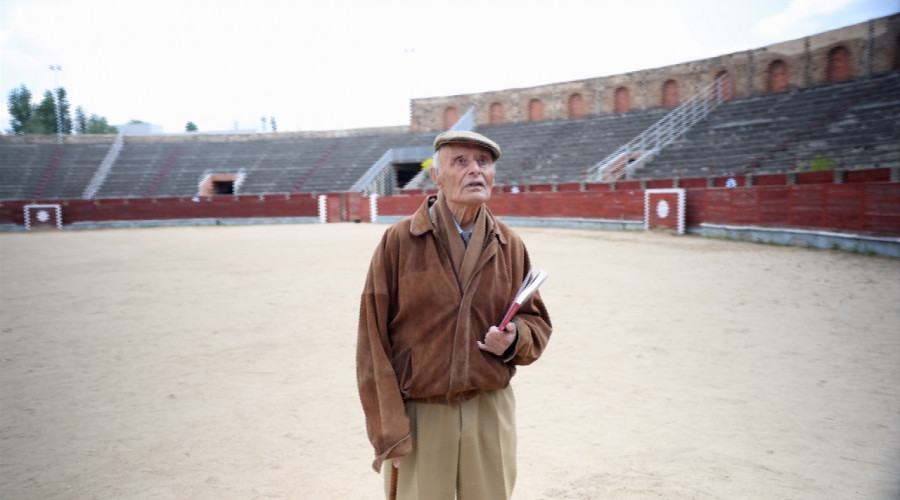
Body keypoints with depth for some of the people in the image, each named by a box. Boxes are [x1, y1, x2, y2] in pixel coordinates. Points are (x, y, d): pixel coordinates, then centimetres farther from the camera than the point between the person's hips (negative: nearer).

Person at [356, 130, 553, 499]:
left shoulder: (509, 246, 4)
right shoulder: (398, 241, -7)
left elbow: (537, 321, 14)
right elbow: (373, 341, -7)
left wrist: (516, 338, -10)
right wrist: (387, 430, -8)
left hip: (491, 411, 3)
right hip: (418, 415, -3)